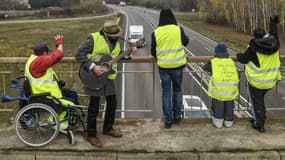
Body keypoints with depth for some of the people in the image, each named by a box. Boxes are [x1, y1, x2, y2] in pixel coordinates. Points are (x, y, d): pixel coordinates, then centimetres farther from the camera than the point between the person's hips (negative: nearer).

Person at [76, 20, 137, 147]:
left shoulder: (115, 40, 4)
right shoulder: (94, 39, -17)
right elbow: (79, 54, -19)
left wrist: (129, 52, 1)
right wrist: (92, 66, -28)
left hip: (109, 77, 7)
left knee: (112, 103, 14)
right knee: (94, 107, 1)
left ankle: (108, 128, 34)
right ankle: (91, 135, 15)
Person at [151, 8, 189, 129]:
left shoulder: (156, 32, -6)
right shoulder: (178, 29, -8)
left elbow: (153, 51, 3)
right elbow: (185, 42, 10)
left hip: (163, 66, 0)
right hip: (177, 65, 0)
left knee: (166, 92, 8)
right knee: (177, 90, 17)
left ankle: (168, 120, 10)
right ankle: (177, 116, 23)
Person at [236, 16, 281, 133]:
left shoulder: (254, 47, -20)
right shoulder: (275, 43, -4)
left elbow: (244, 59, -9)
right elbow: (273, 34, 20)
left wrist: (238, 56, 14)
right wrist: (273, 24, 37)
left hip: (257, 81, -5)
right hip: (270, 81, 6)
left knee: (258, 103, 8)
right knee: (260, 100, 25)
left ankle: (259, 125, 15)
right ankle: (257, 119, 33)